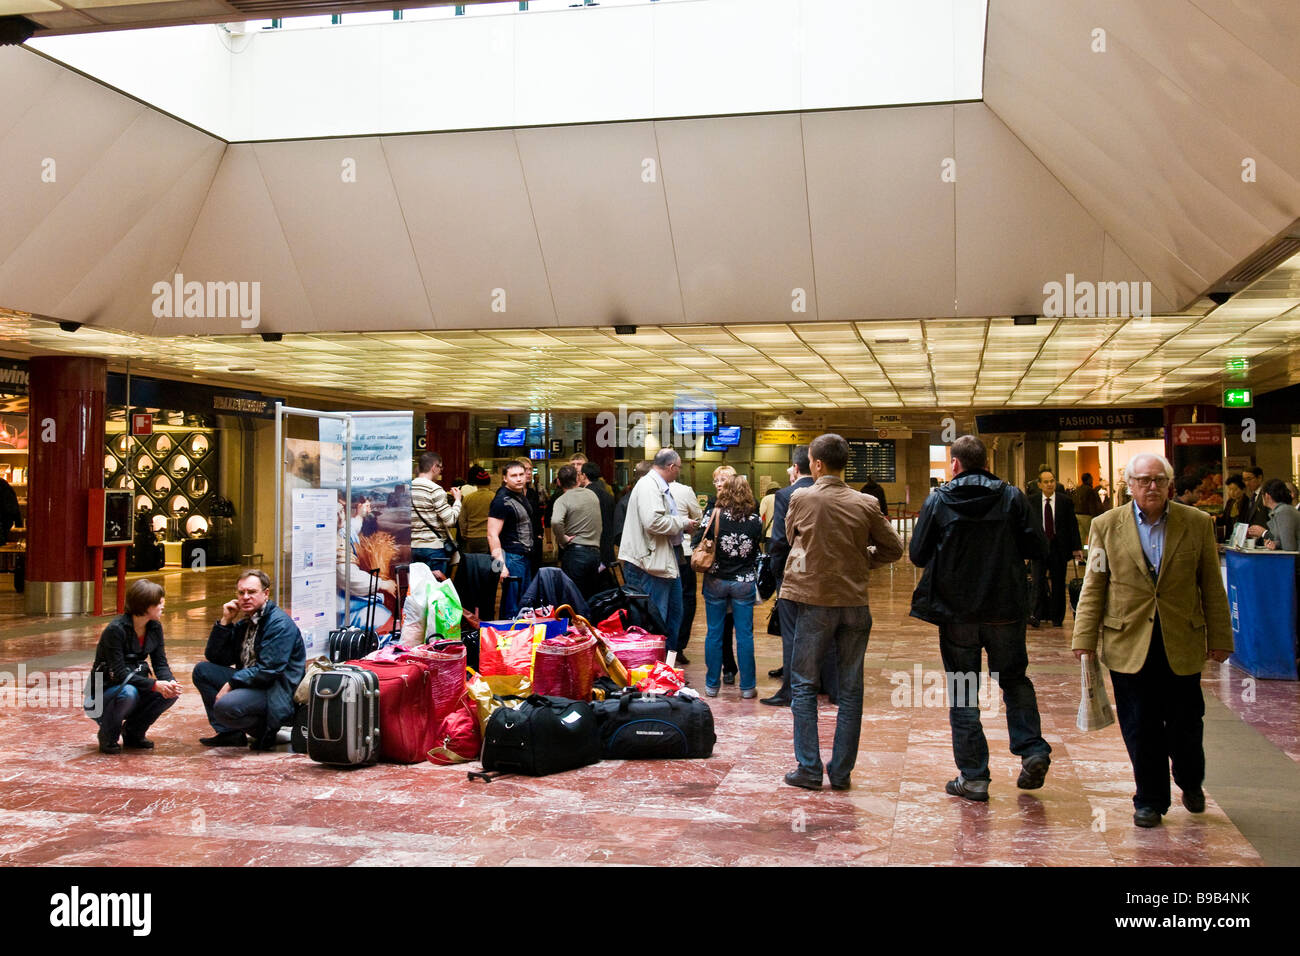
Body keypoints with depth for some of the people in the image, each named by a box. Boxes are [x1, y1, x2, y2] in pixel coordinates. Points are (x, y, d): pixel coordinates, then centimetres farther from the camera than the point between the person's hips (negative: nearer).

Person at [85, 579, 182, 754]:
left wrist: (170, 682, -23)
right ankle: (108, 736, -8)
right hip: (101, 697, -6)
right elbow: (119, 673, -26)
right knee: (128, 692, -38)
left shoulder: (154, 627, -2)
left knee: (171, 693, -19)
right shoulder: (116, 630, -22)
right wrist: (154, 685, -34)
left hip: (135, 686, 6)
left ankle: (133, 732, 5)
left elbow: (160, 664, -2)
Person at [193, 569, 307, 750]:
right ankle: (229, 733, 4)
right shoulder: (243, 623, 12)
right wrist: (225, 622, 1)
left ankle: (265, 732, -2)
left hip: (277, 692, -9)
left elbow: (268, 670, -21)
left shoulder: (280, 623, -15)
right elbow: (215, 658, 10)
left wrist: (231, 684, -16)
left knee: (225, 706, -31)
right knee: (202, 670, 7)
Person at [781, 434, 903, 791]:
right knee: (850, 690, 10)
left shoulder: (800, 499, -6)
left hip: (814, 601, -2)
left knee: (804, 685, 9)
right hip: (855, 602, 2)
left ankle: (809, 769, 6)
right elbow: (894, 548, 5)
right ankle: (841, 771, 13)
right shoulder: (865, 504, -3)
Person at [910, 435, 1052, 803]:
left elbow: (918, 555, -2)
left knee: (962, 692, 7)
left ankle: (973, 776, 8)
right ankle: (1033, 750, 6)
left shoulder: (937, 502, -5)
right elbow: (1038, 549, -4)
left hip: (956, 612, -1)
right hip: (1005, 610, 1)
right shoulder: (1012, 497, -3)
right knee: (1015, 679, 20)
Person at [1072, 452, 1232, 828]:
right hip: (1128, 645, 0)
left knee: (1185, 724, 9)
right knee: (1140, 729, 5)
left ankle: (1191, 783, 37)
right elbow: (1093, 587, 2)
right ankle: (1150, 800, 21)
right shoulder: (1107, 526, 2)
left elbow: (1212, 587, 5)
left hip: (1182, 644, 0)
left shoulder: (1197, 524, 2)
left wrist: (1219, 638, 3)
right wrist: (1085, 638, -3)